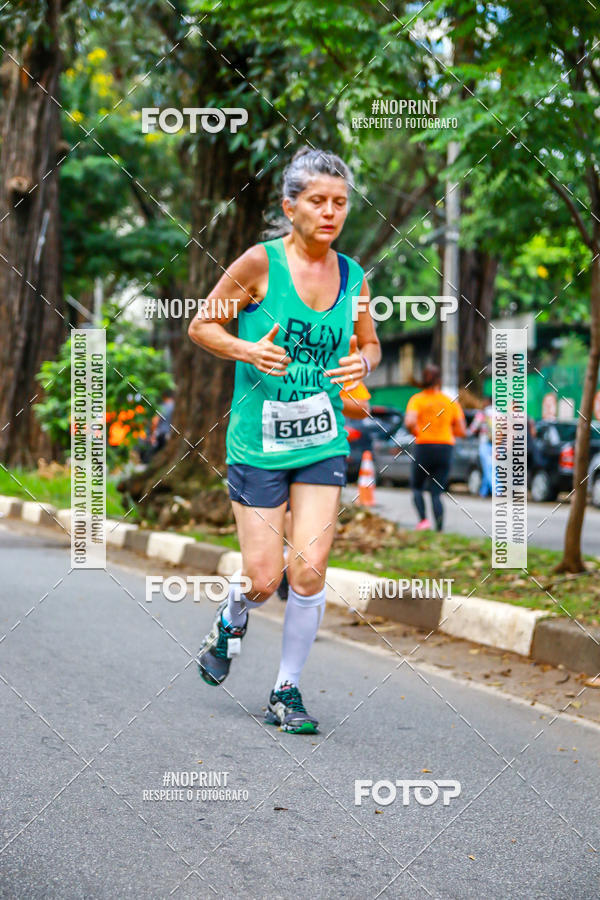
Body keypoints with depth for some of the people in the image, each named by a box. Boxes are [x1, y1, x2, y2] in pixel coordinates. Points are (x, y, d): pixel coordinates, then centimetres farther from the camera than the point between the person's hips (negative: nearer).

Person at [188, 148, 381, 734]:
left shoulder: (352, 276, 4)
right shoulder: (261, 263, -9)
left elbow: (369, 344, 19)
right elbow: (201, 325, -1)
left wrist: (362, 362, -5)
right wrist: (247, 349, -19)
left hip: (323, 444, 3)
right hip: (258, 442, -3)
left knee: (309, 571, -6)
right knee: (262, 580, -3)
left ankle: (287, 692, 11)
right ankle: (232, 621, 34)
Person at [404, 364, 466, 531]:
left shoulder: (417, 400, -2)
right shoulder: (451, 402, 6)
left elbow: (409, 422, -20)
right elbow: (461, 431, 5)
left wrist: (416, 432, -1)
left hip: (424, 447, -2)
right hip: (445, 448, 2)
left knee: (416, 487, 16)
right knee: (436, 493, 6)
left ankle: (423, 519, -6)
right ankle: (439, 529, -6)